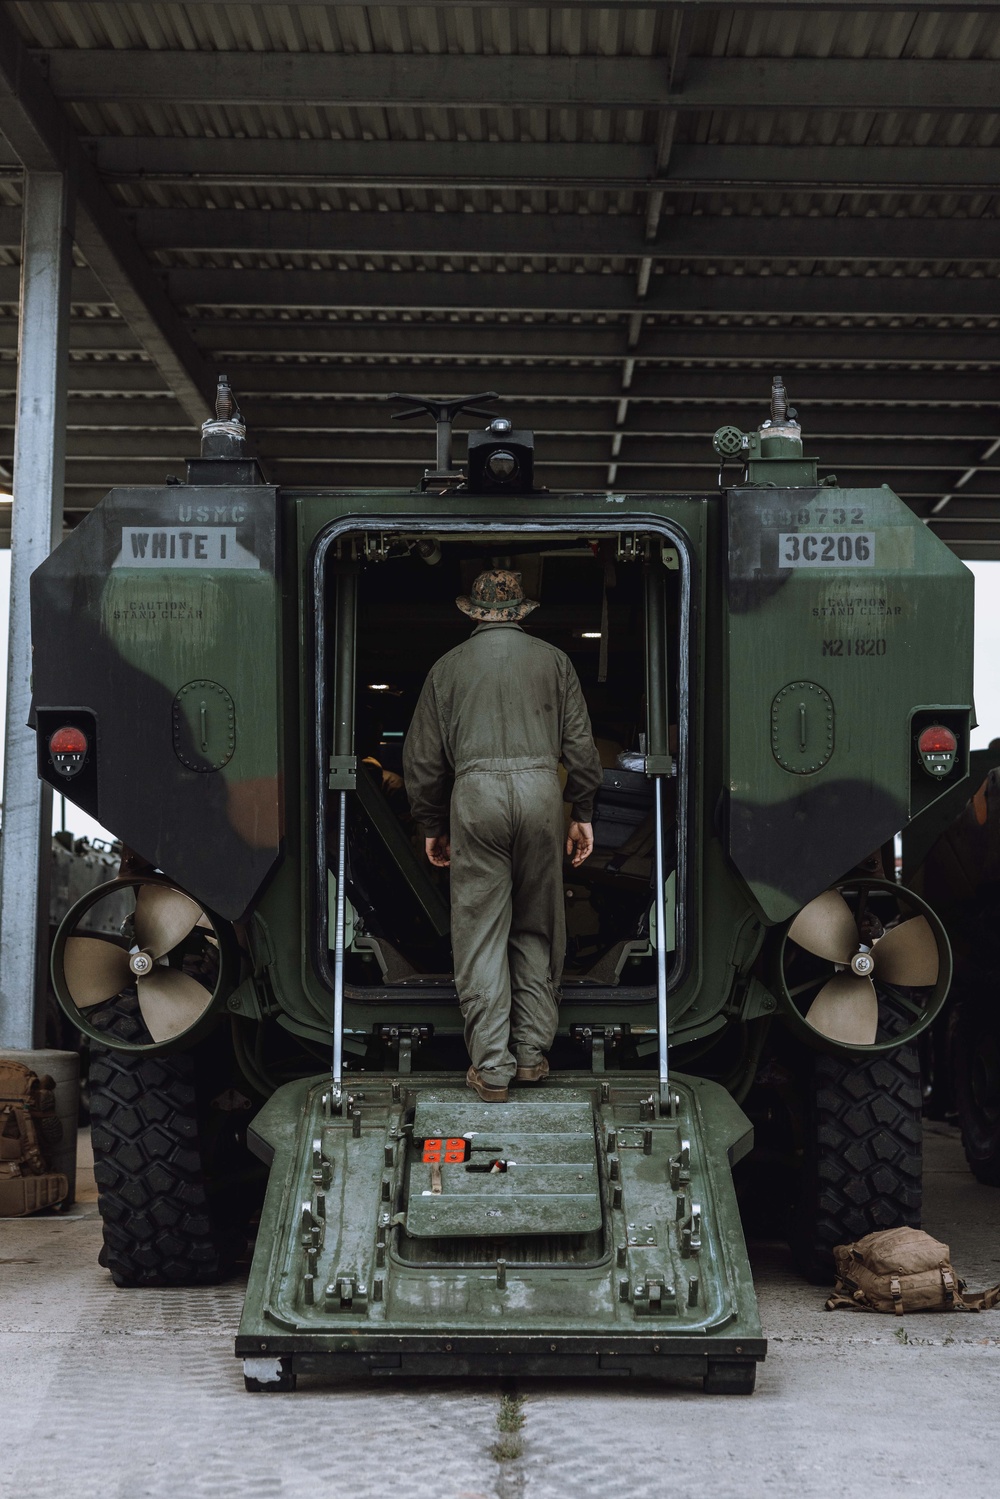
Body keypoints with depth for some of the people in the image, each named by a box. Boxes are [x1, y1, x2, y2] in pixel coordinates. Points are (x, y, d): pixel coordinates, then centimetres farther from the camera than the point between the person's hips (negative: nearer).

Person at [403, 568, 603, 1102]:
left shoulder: (449, 666, 12)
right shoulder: (554, 659, 12)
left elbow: (422, 757, 12)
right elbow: (580, 744, 7)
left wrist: (432, 826, 20)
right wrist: (583, 813, 14)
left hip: (475, 794, -1)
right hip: (540, 789, 1)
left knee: (480, 933, 2)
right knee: (538, 929, 13)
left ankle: (491, 1066, 1)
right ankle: (532, 1052, 14)